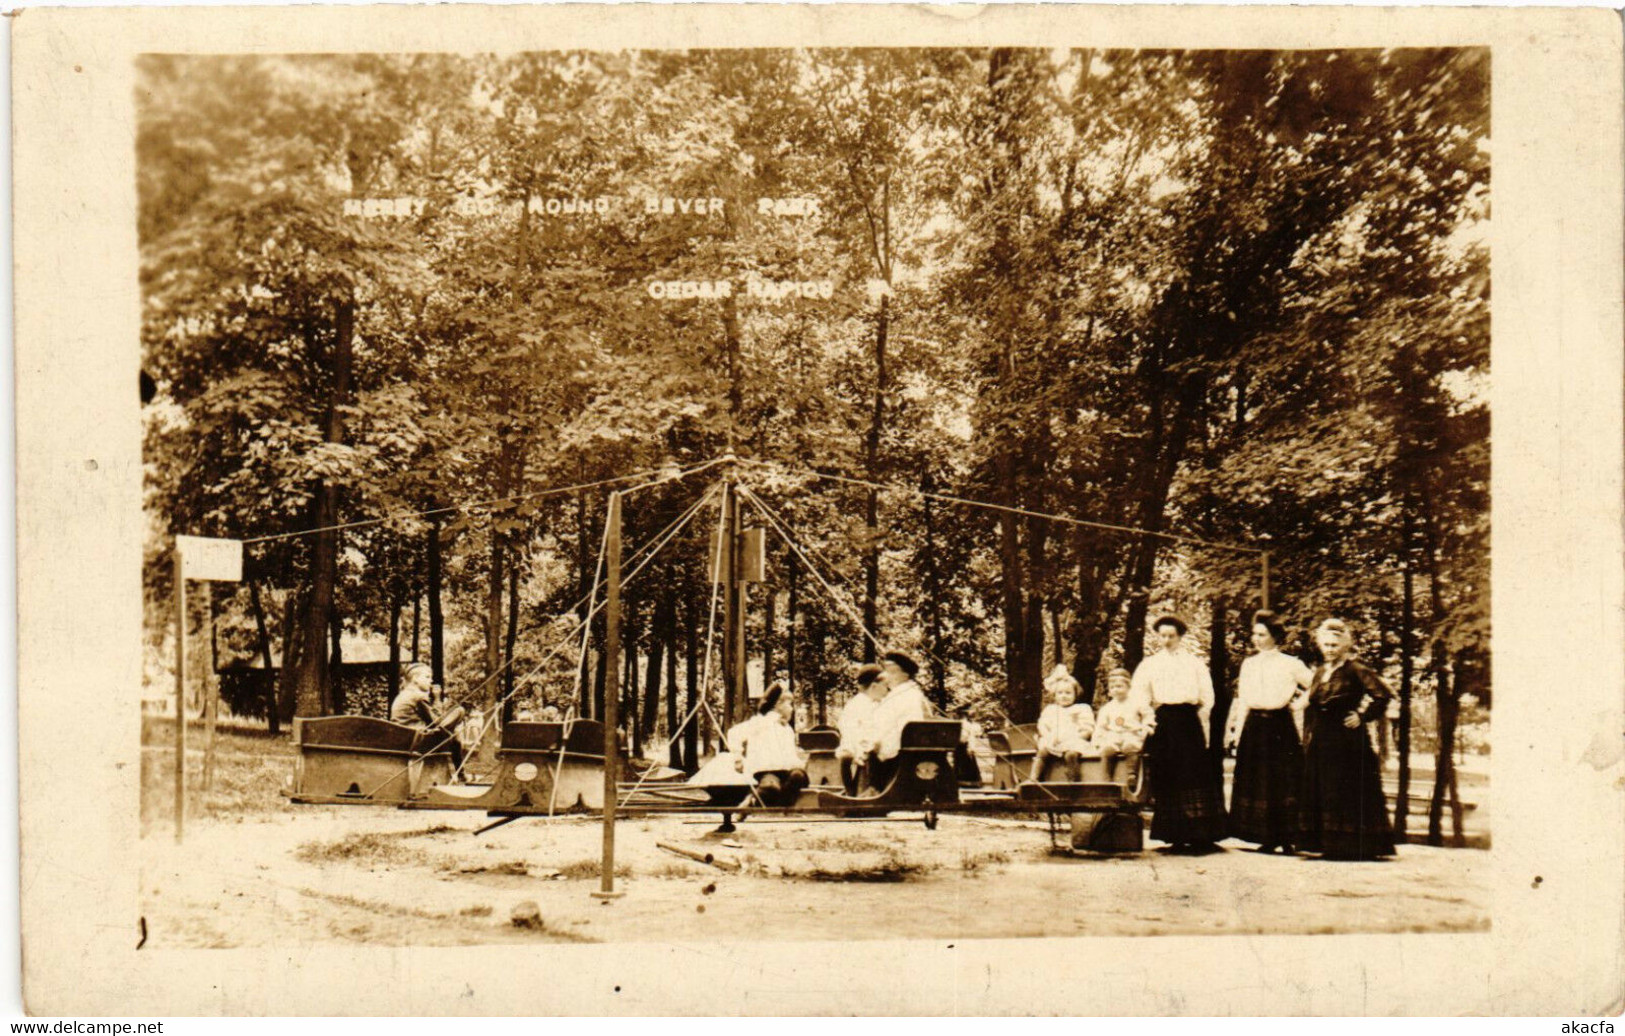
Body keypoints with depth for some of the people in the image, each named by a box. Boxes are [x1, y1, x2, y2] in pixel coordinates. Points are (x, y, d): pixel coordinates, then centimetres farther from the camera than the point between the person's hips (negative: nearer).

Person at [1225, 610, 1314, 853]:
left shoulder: (1290, 664, -1)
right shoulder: (1248, 664, 12)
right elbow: (1242, 700, 12)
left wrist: (1296, 700, -3)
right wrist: (1236, 729, 9)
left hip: (1280, 726, -4)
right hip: (1254, 726, 4)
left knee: (1282, 782, -3)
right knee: (1257, 782, 3)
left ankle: (1285, 837, 5)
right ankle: (1268, 838, 11)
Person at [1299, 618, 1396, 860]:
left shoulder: (1355, 671, -6)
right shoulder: (1320, 672, 15)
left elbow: (1382, 695, -13)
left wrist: (1362, 716, -11)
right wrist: (1308, 736, 13)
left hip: (1346, 740, -7)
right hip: (1320, 743, 7)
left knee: (1348, 793, -5)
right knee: (1321, 792, 7)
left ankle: (1354, 845, 0)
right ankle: (1329, 843, 13)